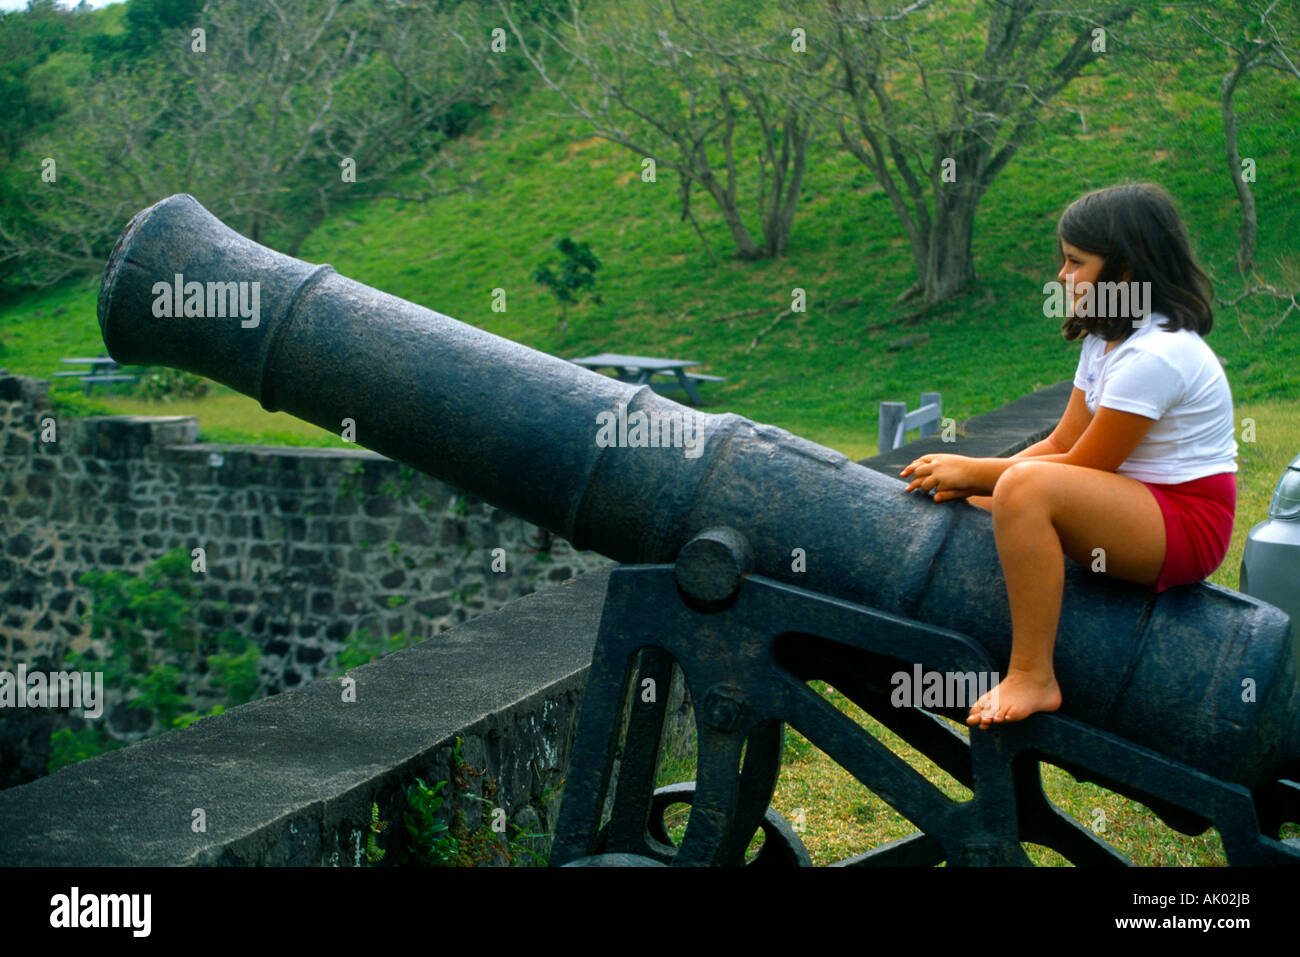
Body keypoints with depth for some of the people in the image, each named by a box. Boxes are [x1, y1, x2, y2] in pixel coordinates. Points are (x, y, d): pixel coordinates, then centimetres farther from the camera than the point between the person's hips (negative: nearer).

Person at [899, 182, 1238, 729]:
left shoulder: (1154, 355, -22)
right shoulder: (1108, 340, 11)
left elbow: (1083, 466, -19)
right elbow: (1063, 442, 9)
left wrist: (973, 471, -12)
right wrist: (969, 477, -3)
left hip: (1186, 523, -11)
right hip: (1136, 503, 11)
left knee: (1028, 488, -33)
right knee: (979, 501, 11)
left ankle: (1032, 678, -27)